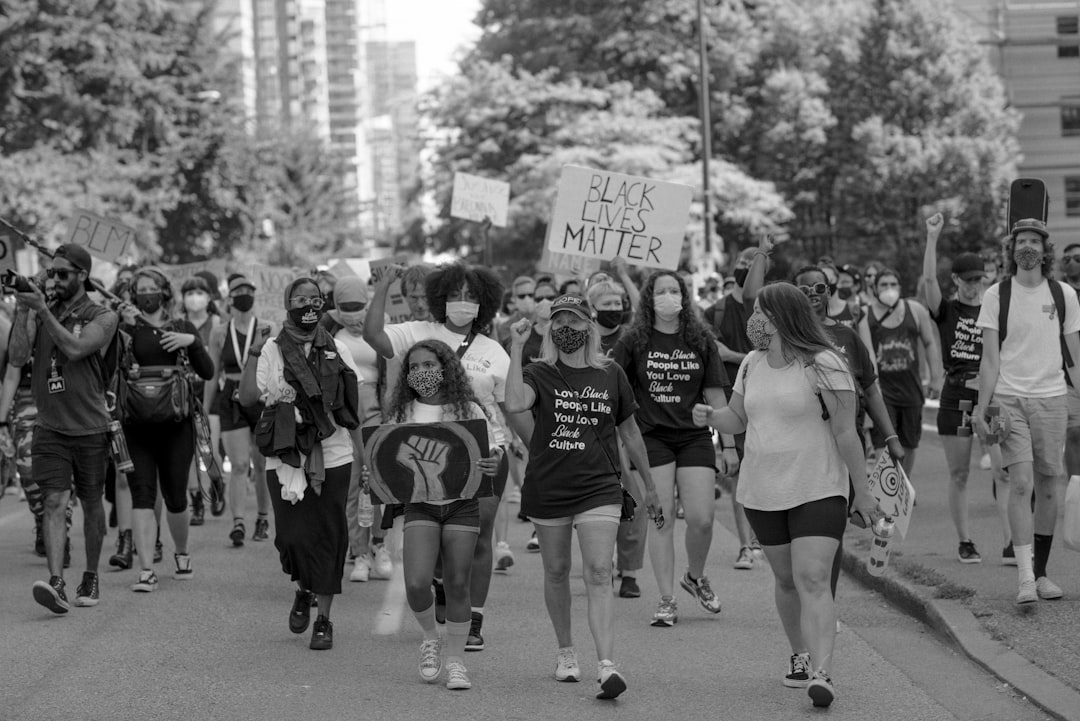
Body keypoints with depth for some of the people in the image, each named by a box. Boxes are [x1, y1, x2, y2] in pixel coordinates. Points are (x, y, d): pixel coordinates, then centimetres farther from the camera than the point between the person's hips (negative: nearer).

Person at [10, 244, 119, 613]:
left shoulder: (102, 317, -3)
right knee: (55, 502, -12)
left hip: (89, 427, -1)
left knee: (91, 504, 11)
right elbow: (17, 357, -5)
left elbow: (75, 348, -20)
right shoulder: (40, 315, 6)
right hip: (50, 426, 1)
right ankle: (56, 583, -22)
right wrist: (22, 312, -13)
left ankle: (90, 579, 25)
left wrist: (43, 311, -21)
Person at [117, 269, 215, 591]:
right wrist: (125, 329, -17)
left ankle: (182, 553, 34)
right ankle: (146, 571, -12)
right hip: (137, 424, -1)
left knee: (175, 496, 7)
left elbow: (207, 372, 4)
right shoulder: (127, 329, 5)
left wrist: (192, 341, -11)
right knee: (142, 494, -10)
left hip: (176, 423, 1)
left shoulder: (182, 328, 10)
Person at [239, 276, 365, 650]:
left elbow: (354, 406, 12)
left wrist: (363, 453, 8)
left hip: (332, 458, 1)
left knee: (328, 538, 2)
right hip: (286, 459, -1)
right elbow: (248, 398, -7)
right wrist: (252, 354, -12)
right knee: (292, 536, -4)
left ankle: (323, 619, 13)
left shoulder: (338, 350, 8)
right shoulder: (272, 350, 1)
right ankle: (303, 591, 28)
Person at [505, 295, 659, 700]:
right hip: (547, 489, 1)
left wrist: (649, 486, 19)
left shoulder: (611, 375, 4)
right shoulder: (540, 375, -2)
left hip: (599, 489, -1)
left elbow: (630, 433, 14)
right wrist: (516, 348, -24)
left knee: (598, 574, -13)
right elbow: (515, 404, -25)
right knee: (556, 573, 13)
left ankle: (606, 666, -21)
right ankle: (566, 653, 32)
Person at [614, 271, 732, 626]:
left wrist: (728, 444, 7)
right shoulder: (633, 342, 0)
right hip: (651, 437, -1)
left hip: (694, 437, 1)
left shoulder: (701, 340, 5)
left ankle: (695, 576, 23)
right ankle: (666, 600, 4)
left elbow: (715, 395, 8)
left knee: (701, 518, -6)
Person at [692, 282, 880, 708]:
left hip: (818, 492, -6)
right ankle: (801, 656, 30)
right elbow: (738, 419, 18)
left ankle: (821, 673, -24)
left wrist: (863, 492, -8)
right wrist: (710, 416, -5)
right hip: (763, 492, 6)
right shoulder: (752, 364, 8)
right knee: (785, 580, 13)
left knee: (813, 579, -17)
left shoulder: (822, 366, -12)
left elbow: (845, 434, -10)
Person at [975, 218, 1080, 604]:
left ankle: (1041, 573, 18)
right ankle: (1026, 579, -16)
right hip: (1010, 398, -2)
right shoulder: (996, 295, 1)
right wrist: (982, 408, -7)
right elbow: (990, 359, 1)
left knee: (1047, 488, 6)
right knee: (1021, 483, -13)